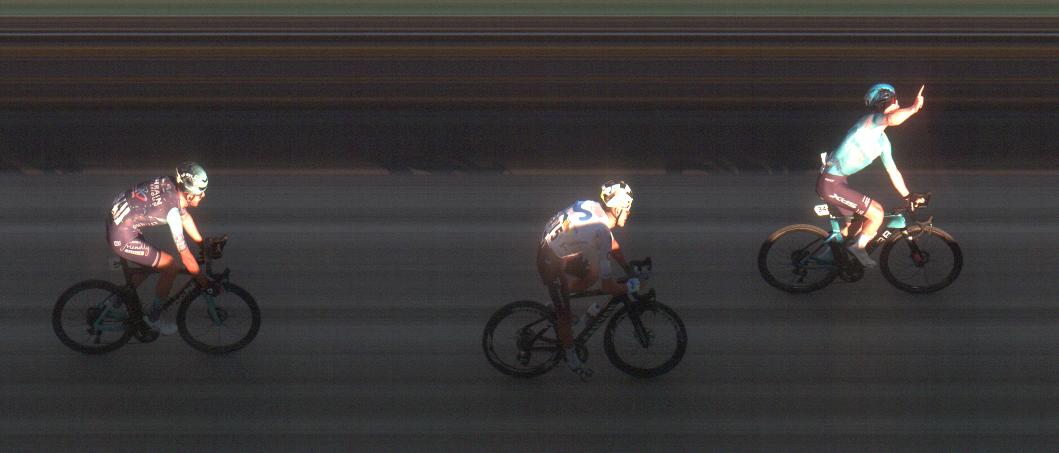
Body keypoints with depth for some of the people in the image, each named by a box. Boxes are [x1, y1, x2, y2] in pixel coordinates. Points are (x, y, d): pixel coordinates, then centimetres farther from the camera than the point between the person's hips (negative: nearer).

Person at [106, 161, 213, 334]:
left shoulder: (170, 184, -3)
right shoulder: (172, 211, -25)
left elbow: (184, 215, 16)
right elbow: (186, 256, -19)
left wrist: (202, 243, 20)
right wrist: (205, 283, -9)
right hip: (122, 239, -9)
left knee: (148, 265, 27)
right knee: (171, 266, -3)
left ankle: (118, 305, 43)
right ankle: (153, 317, 14)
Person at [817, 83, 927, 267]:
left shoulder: (883, 141, 14)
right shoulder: (870, 121, -15)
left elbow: (892, 171, 22)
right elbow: (893, 119, -39)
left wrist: (908, 196, 20)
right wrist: (914, 108, -28)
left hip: (838, 182, 10)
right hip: (831, 184, -10)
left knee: (856, 224, 24)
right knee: (877, 213, -11)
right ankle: (859, 248, 6)